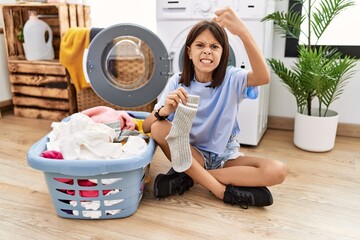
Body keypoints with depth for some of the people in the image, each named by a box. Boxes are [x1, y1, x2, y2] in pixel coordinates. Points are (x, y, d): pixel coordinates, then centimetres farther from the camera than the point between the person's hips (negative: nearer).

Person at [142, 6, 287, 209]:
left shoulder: (231, 79, -11)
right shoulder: (178, 82, -7)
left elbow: (263, 77, -35)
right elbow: (147, 127, -12)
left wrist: (243, 32, -48)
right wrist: (165, 110, -35)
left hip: (226, 157, 0)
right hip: (191, 154, 0)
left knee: (277, 171, -25)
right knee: (159, 128, -27)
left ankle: (189, 176, -19)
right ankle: (223, 191, -25)